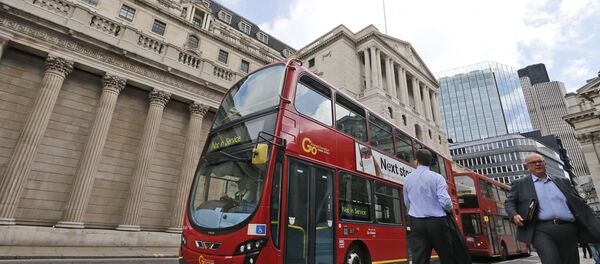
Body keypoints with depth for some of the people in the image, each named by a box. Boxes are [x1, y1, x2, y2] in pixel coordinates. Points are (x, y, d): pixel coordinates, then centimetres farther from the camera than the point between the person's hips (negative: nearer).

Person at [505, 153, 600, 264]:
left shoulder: (563, 181, 19)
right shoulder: (520, 184, 11)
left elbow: (580, 204, 17)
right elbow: (509, 202, 10)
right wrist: (514, 215, -11)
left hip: (568, 230, 4)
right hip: (541, 230, -3)